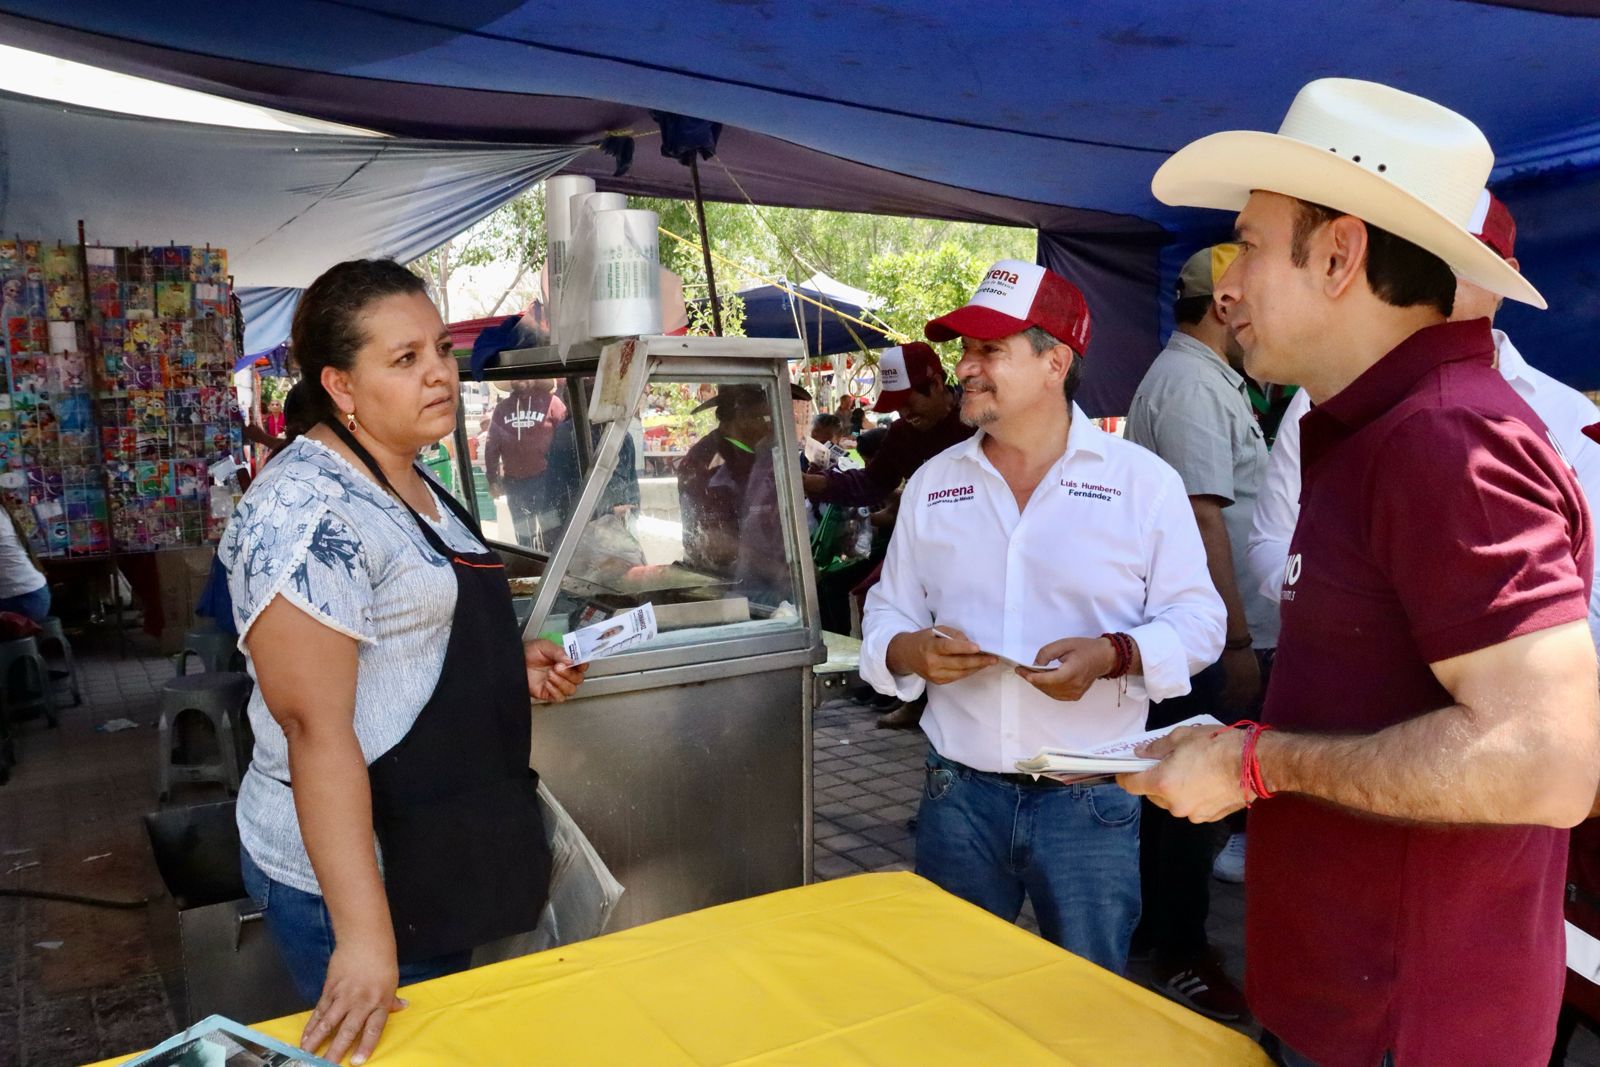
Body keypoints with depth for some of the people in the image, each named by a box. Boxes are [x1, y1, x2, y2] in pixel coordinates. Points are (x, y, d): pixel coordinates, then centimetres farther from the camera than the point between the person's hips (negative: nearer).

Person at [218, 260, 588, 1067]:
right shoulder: (306, 510, -22)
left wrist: (514, 666, 4)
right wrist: (364, 933, -28)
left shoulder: (415, 486, 7)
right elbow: (315, 728, -26)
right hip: (352, 876, -9)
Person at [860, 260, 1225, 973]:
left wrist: (1115, 655, -21)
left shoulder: (1144, 481, -2)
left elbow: (1197, 619, -2)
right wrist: (909, 650, -13)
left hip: (1091, 800, -2)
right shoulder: (932, 483, 7)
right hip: (960, 793, 3)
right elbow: (886, 615, 10)